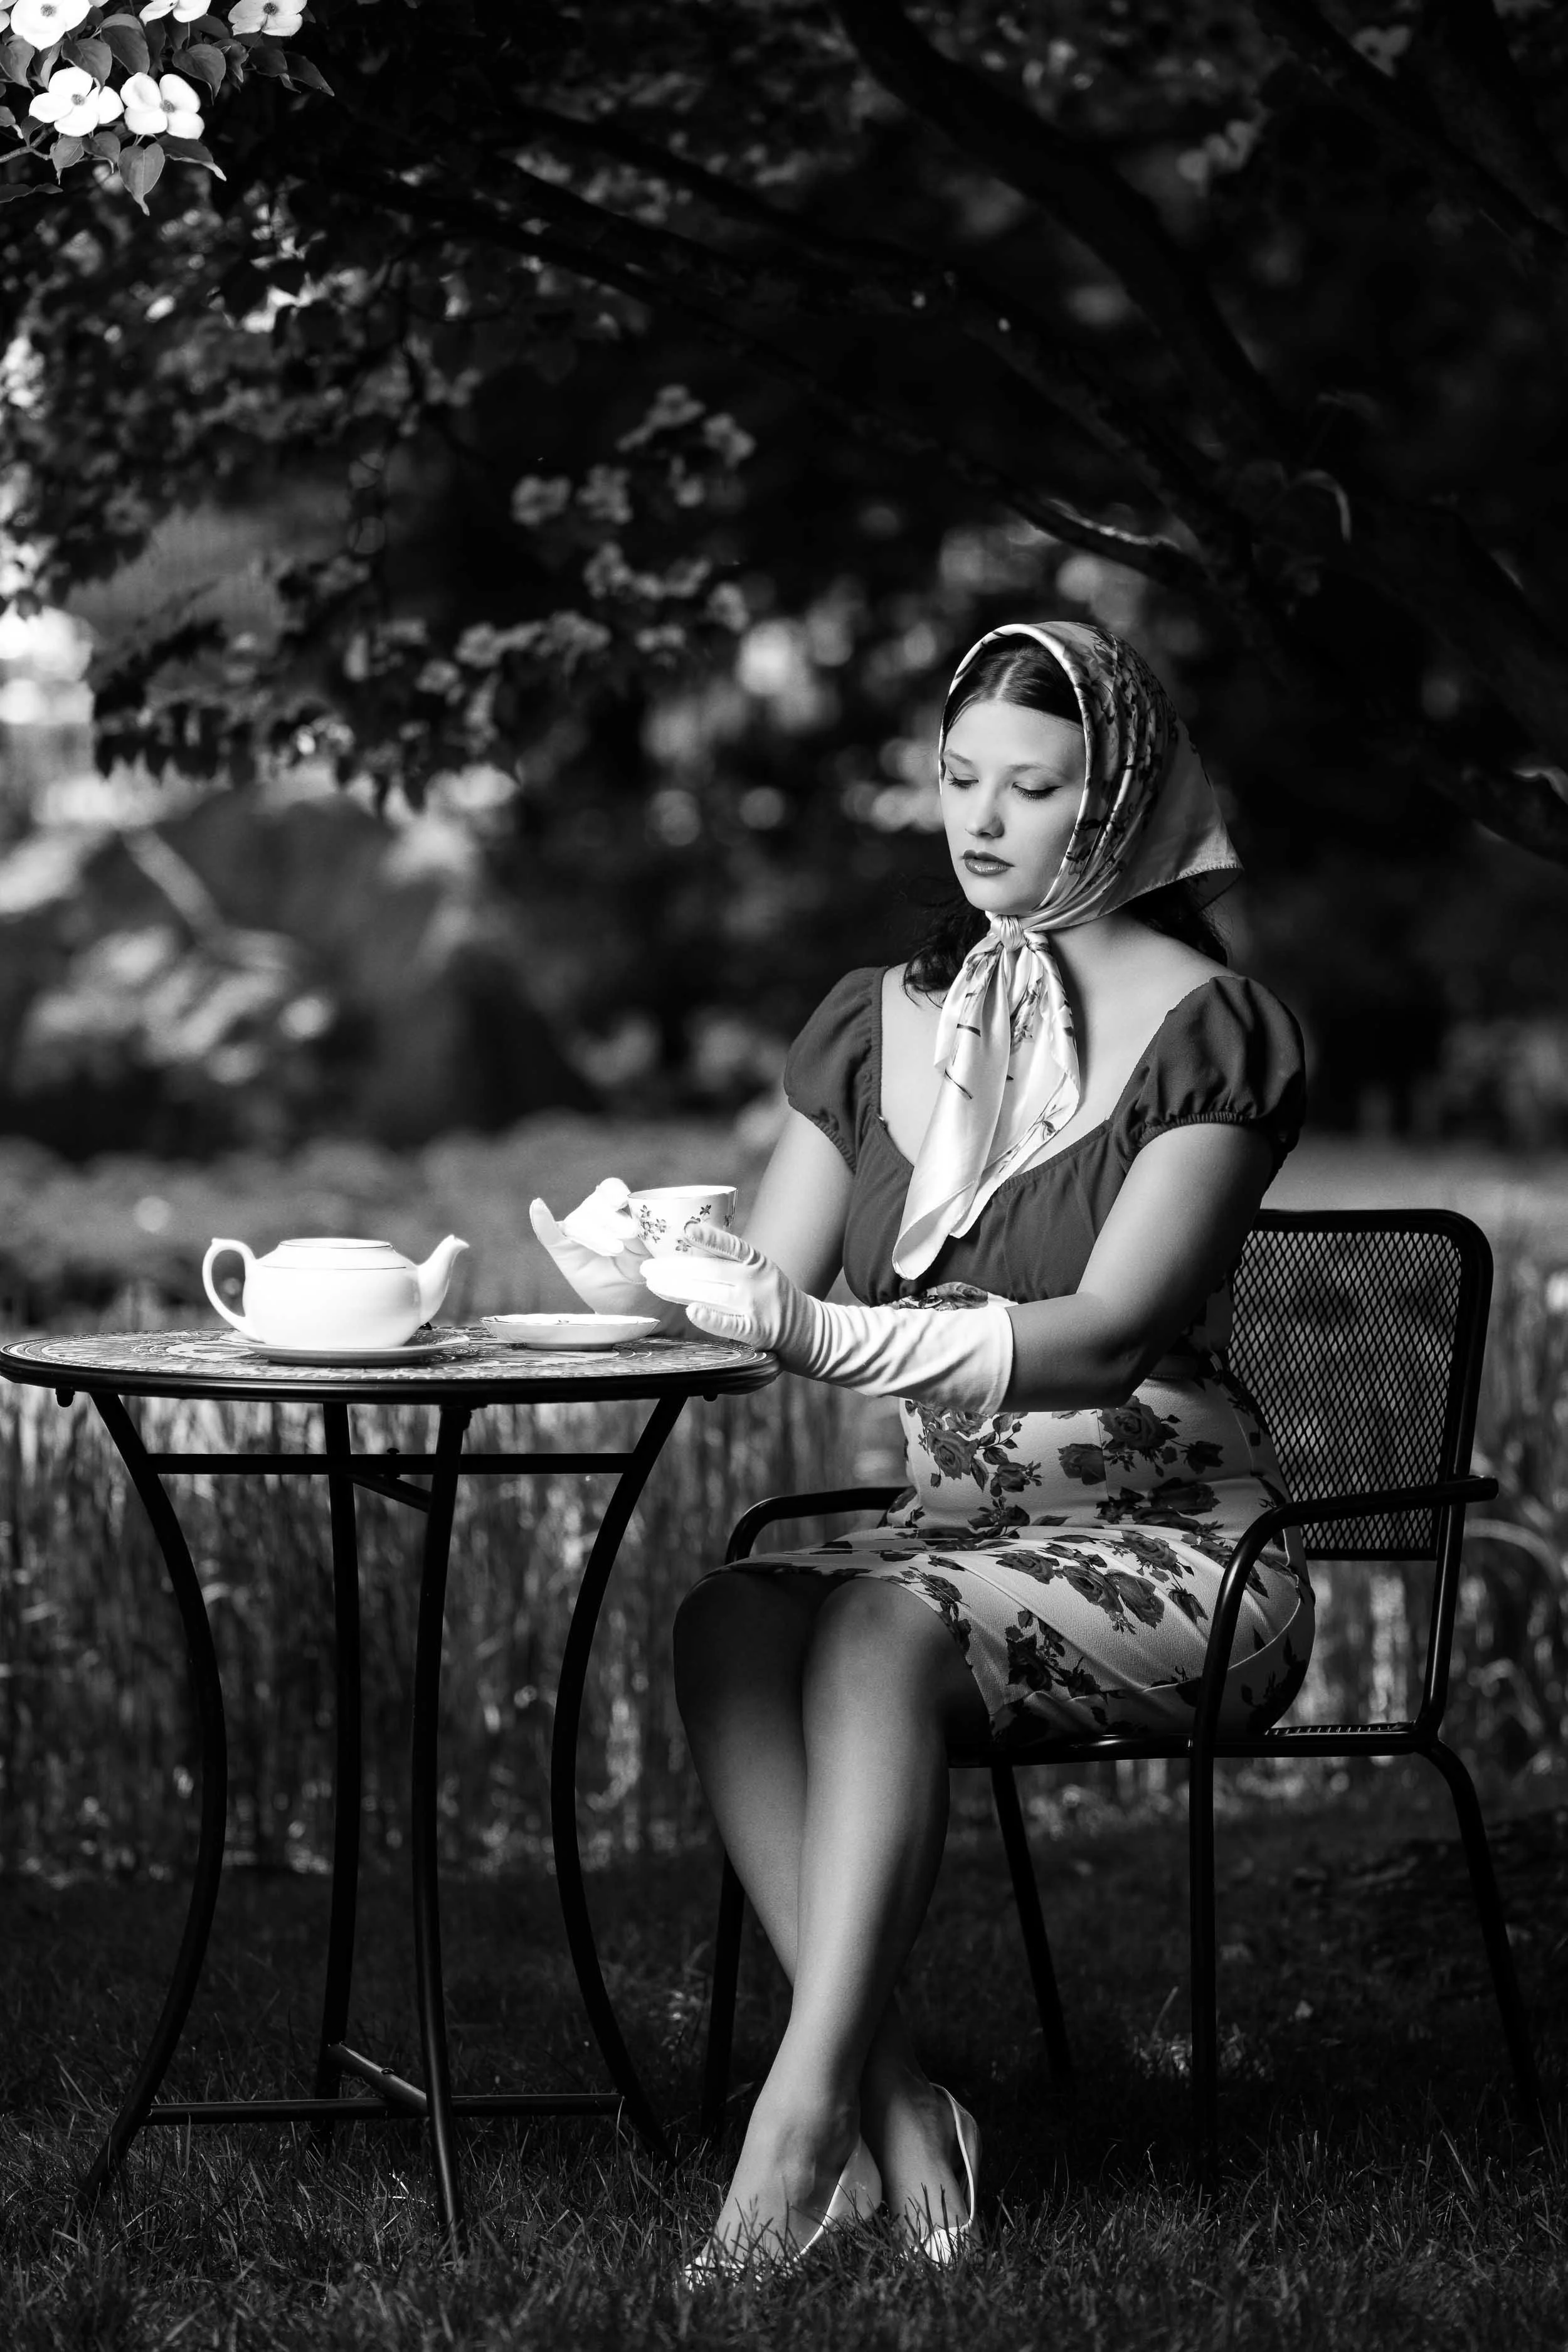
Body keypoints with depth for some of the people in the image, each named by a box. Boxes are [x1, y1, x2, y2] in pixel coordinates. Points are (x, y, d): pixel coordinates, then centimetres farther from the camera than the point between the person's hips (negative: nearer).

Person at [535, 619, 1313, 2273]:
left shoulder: (1208, 1029, -5)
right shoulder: (878, 1026, 13)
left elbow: (1110, 1335, -19)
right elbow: (776, 1291, 10)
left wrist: (832, 1335, -31)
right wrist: (678, 1267, -15)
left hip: (1164, 1547, -5)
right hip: (949, 1527, 5)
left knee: (880, 1632, -33)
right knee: (726, 1622, -26)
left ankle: (805, 2113, -38)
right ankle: (893, 2106, -33)